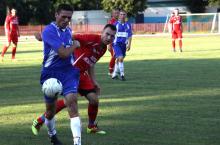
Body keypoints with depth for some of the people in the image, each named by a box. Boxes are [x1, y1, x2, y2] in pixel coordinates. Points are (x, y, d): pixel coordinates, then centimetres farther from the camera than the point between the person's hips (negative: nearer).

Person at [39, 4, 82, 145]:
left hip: (69, 71, 4)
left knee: (72, 103, -16)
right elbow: (64, 53, -22)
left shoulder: (68, 30, 9)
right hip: (51, 73, -4)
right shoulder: (49, 31, -16)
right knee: (51, 109, 9)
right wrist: (75, 45, -7)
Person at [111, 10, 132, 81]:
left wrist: (129, 44, -3)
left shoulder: (128, 25, 6)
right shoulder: (116, 24, -2)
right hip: (116, 43, -4)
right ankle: (122, 74, -15)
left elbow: (130, 36, 7)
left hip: (124, 44, 4)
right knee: (120, 58, -19)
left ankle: (114, 74, 26)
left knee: (118, 59, 12)